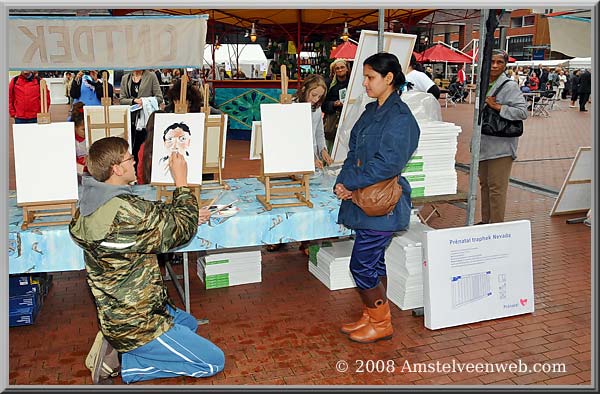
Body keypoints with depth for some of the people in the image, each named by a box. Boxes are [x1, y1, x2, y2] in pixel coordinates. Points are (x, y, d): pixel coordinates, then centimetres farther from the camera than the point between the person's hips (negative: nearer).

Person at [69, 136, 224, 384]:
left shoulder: (89, 205, -1)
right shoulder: (125, 212, -31)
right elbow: (182, 230, -18)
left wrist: (189, 217, 3)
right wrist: (181, 181, -9)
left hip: (114, 314, 9)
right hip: (136, 325, -9)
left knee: (190, 323, 31)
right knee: (215, 362, 0)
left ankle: (117, 347, 14)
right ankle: (127, 363, -1)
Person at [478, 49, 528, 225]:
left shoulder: (510, 86, -10)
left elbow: (522, 111, -17)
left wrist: (497, 106, -19)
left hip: (501, 146, -8)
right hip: (484, 143, 8)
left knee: (496, 187, -5)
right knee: (484, 184, 16)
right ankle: (486, 221, 28)